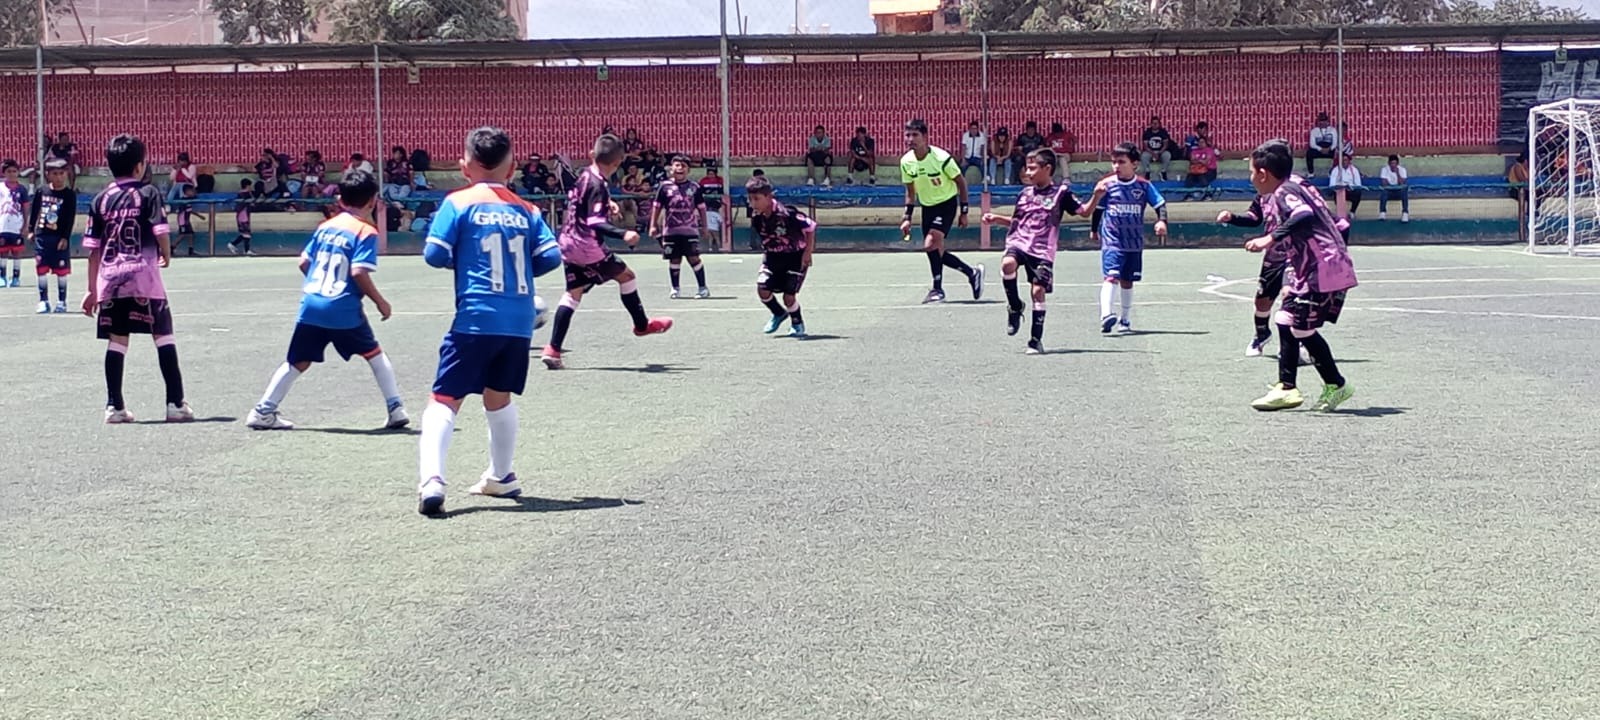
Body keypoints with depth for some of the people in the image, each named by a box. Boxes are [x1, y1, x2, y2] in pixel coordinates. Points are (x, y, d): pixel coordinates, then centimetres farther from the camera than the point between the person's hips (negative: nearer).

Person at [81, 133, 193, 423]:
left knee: (116, 340, 7)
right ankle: (176, 403, 1)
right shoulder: (148, 193, -2)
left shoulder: (100, 200, 9)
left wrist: (93, 289, 14)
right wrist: (166, 255, 12)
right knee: (163, 336, 3)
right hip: (144, 275, -4)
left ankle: (114, 406, 6)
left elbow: (93, 249, 9)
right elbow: (160, 231, -10)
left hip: (110, 279, 4)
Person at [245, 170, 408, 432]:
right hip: (344, 311, -5)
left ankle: (263, 411, 11)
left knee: (297, 362, 13)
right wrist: (380, 302, -6)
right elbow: (359, 272, -16)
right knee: (375, 355, 13)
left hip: (311, 307, 5)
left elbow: (304, 262, 16)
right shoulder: (366, 232, -6)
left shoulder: (326, 226, 13)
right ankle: (396, 410, 12)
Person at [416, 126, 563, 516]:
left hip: (476, 319, -4)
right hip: (520, 321, 4)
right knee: (499, 396, 23)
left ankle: (432, 479, -26)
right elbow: (551, 257, 2)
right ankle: (500, 477, 36)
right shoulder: (526, 210, 9)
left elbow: (435, 254, -7)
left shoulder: (458, 203, -1)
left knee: (445, 399, -6)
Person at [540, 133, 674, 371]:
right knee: (626, 276, 10)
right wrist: (623, 234, -39)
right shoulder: (598, 186, -21)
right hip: (587, 246, -8)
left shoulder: (586, 175, 5)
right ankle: (642, 325, 26)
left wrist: (607, 205, 26)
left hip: (569, 242, 8)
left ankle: (552, 350, 1)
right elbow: (595, 223, -28)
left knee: (573, 293, 9)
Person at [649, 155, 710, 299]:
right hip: (670, 230, 1)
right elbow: (657, 206, 7)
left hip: (690, 229, -1)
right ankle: (675, 288, 19)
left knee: (693, 258, -7)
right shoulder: (665, 186, 3)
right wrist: (653, 225, 3)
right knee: (674, 259, 6)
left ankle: (703, 287, 1)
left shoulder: (694, 187, 3)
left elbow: (701, 207, 8)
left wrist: (703, 226, 6)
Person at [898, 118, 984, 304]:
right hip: (927, 206, 6)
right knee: (936, 252, 3)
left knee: (931, 245, -23)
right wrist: (907, 217, 3)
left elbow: (961, 182, -10)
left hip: (947, 203, -6)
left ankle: (938, 289, -12)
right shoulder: (906, 162, -7)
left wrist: (963, 212, -9)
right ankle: (972, 273, 21)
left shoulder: (941, 158, -22)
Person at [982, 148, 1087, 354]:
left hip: (1043, 251, -3)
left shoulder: (1061, 192, -1)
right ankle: (1015, 307, -6)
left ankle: (1036, 339, 5)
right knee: (1008, 264, -29)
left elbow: (1084, 211, -1)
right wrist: (996, 218, 16)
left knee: (1038, 291, -6)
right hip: (1019, 242, 3)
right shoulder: (1025, 193, 14)